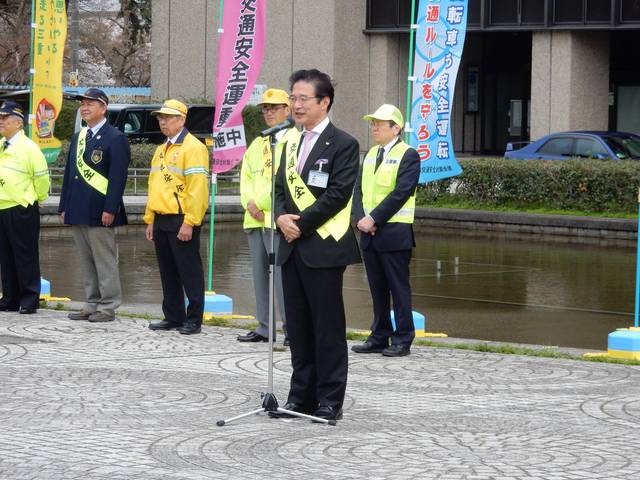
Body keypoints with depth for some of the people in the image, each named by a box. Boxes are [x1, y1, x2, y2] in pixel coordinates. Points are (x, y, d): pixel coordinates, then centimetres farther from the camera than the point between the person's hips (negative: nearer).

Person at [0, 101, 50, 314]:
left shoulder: (28, 147, -10)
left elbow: (41, 177, -8)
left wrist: (36, 199, 0)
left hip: (22, 211, -7)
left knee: (26, 256, -1)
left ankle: (29, 299, 4)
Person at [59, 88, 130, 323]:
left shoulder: (115, 139, -7)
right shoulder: (78, 138, 17)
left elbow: (118, 177, -14)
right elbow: (69, 173, 19)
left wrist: (110, 209, -20)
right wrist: (64, 207, 14)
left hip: (99, 213, -8)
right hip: (78, 213, 8)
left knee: (105, 261, -2)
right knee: (87, 262, 11)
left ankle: (108, 307, 3)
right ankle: (92, 305, 18)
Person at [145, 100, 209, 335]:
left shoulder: (193, 148, -9)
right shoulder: (161, 150, 18)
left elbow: (197, 188, -16)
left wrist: (189, 223, -20)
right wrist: (150, 220, 17)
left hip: (181, 221, -8)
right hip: (161, 221, 8)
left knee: (189, 271, -3)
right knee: (168, 272, 12)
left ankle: (194, 320, 2)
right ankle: (173, 317, 19)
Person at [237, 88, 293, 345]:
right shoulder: (257, 144, 21)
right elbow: (246, 177, 17)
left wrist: (261, 203, -13)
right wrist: (251, 203, -1)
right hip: (255, 219, 8)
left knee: (282, 274, -10)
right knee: (260, 274, 8)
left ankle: (292, 329, -7)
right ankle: (264, 327, 13)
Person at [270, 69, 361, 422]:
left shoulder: (342, 144, -6)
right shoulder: (291, 144, 18)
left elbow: (338, 194, -14)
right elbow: (281, 189, 17)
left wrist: (301, 224, -15)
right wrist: (282, 217, -4)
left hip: (323, 248, -7)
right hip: (292, 247, 7)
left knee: (328, 327, -2)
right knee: (298, 326, 10)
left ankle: (330, 400, 2)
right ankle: (302, 396, 17)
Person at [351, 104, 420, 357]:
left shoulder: (408, 155, -7)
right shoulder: (371, 155, 15)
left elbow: (400, 193, -16)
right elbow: (359, 190, 11)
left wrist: (374, 219, -18)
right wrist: (361, 218, -6)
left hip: (394, 233, -7)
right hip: (369, 232, 7)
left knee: (399, 288, -1)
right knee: (377, 288, 11)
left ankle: (402, 341, 4)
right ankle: (379, 338, 17)